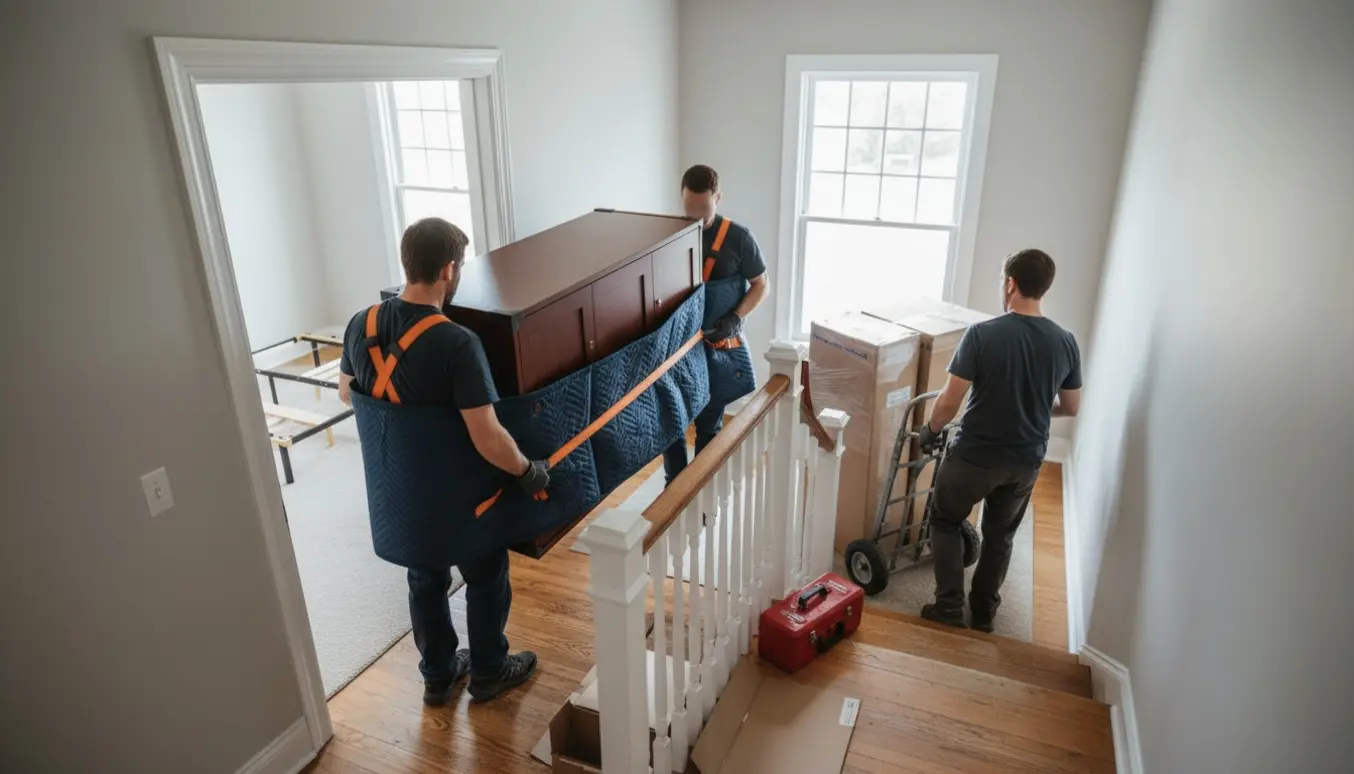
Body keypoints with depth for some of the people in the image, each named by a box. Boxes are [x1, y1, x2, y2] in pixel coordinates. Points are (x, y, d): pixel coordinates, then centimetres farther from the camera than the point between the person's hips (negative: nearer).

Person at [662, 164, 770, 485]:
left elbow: (761, 285, -4)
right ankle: (674, 483, 29)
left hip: (718, 344, -2)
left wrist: (734, 319, -20)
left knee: (709, 422, 9)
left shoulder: (738, 237, -10)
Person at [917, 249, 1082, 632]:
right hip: (1027, 460, 5)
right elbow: (1071, 408, 7)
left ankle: (950, 607, 18)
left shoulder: (982, 334, -19)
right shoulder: (1065, 342, -4)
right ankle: (984, 612, 34)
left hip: (976, 454, -4)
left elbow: (950, 401, -18)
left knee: (944, 520, 18)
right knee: (1000, 535, 22)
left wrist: (930, 431, 1)